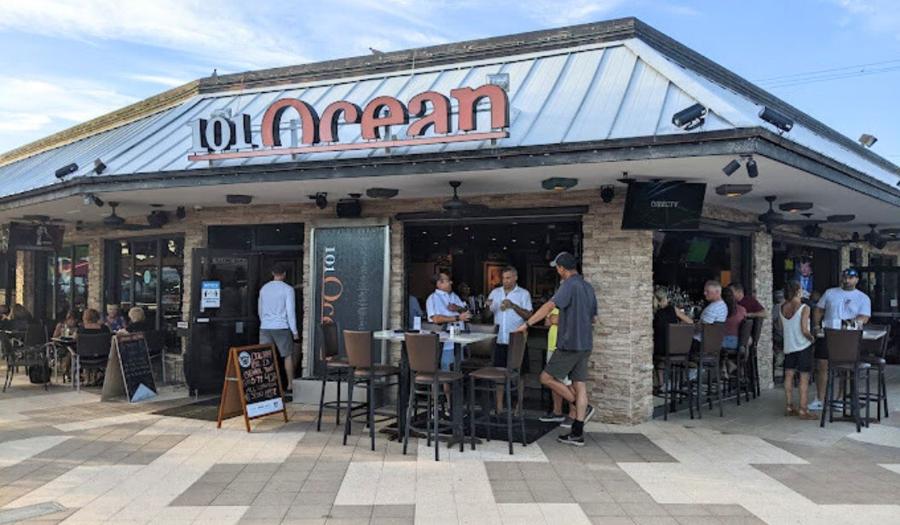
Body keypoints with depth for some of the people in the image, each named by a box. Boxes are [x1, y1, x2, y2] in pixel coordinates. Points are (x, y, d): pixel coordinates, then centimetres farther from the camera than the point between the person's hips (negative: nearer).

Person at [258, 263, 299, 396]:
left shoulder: (264, 288, 10)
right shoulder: (288, 289, -5)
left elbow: (260, 309, 18)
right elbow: (290, 311, -8)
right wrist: (294, 331, -2)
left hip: (265, 328, 4)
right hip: (281, 327, -4)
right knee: (288, 356, 8)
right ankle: (290, 387, 9)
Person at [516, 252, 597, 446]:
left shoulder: (569, 285, -14)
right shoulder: (588, 287, 13)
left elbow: (549, 306, -26)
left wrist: (527, 324, -26)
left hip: (569, 345, -9)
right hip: (585, 344, 9)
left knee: (546, 378, 2)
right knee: (580, 385, 7)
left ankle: (583, 408, 4)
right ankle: (577, 434, 10)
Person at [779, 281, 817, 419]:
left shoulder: (782, 308, 0)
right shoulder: (804, 308, -16)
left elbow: (781, 328, 7)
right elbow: (804, 330, -21)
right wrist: (812, 338, -3)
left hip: (789, 345, 6)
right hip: (803, 346, -6)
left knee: (789, 376, 12)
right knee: (804, 377, 0)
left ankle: (789, 407, 18)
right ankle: (802, 410, 1)